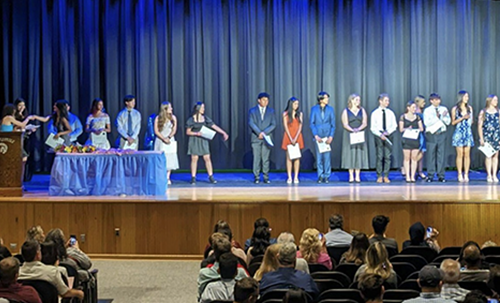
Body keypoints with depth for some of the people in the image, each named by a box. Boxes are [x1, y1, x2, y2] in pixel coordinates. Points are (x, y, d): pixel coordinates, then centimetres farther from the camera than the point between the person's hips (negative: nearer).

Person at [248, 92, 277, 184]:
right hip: (256, 138, -1)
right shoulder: (252, 111, 7)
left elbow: (273, 124, 4)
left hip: (267, 138, 1)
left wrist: (264, 132, -9)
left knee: (266, 158, 0)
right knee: (256, 158, -3)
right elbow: (251, 123, -3)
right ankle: (256, 177, 1)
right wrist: (259, 133, -13)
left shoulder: (271, 111, 12)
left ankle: (266, 177, 3)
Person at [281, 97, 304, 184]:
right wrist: (291, 138, -12)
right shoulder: (285, 114, 3)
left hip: (297, 137, 2)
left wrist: (295, 138, -11)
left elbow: (300, 127, 0)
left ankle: (296, 177, 0)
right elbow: (285, 127, -3)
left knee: (297, 157, -1)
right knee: (289, 157, -3)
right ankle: (289, 177, -2)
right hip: (288, 137, -1)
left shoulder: (300, 114, 7)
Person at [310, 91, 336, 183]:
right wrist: (316, 136, -8)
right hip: (318, 137, 0)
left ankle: (327, 176, 6)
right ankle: (320, 176, 10)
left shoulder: (330, 109, 5)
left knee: (327, 157, -2)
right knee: (319, 157, 1)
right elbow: (311, 123, 1)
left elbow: (333, 124, 5)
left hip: (327, 136, 0)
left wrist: (331, 137, -6)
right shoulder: (314, 109, 3)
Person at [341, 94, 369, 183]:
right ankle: (351, 176, 1)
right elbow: (345, 124, -6)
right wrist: (352, 130, -23)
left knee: (359, 154, -1)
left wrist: (358, 129, -18)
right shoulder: (346, 111, 2)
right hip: (349, 135, -2)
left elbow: (365, 123, 0)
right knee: (350, 154, -3)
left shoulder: (362, 110, 8)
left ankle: (357, 176, 2)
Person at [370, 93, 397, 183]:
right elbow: (372, 127, -1)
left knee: (388, 156, -1)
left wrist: (388, 132, -12)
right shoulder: (375, 113, 1)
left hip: (389, 136, 2)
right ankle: (379, 176, 2)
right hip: (379, 136, -2)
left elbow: (394, 125, 7)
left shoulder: (390, 113, 8)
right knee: (379, 156, -3)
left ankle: (386, 176, 3)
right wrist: (380, 135, -15)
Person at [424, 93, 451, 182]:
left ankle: (441, 176, 7)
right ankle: (430, 176, 5)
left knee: (441, 155, 1)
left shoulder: (444, 109, 11)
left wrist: (443, 116, -11)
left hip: (441, 134, 2)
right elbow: (426, 123, -9)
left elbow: (448, 122, 6)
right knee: (431, 155, -1)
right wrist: (436, 117, -15)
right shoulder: (427, 110, 3)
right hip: (431, 134, -2)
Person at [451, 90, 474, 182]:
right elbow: (453, 122, -1)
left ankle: (466, 175, 2)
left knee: (467, 154, 0)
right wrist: (462, 118, -12)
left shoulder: (469, 108, 11)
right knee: (460, 154, -4)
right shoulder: (455, 109, 1)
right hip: (459, 132, -3)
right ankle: (460, 175, 0)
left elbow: (472, 120, 17)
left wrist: (470, 120, -6)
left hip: (468, 132, 3)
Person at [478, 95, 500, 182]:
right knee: (488, 155, -3)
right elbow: (479, 126, 2)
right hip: (487, 136, -2)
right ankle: (489, 175, 3)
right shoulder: (483, 112, 3)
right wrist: (481, 139, -4)